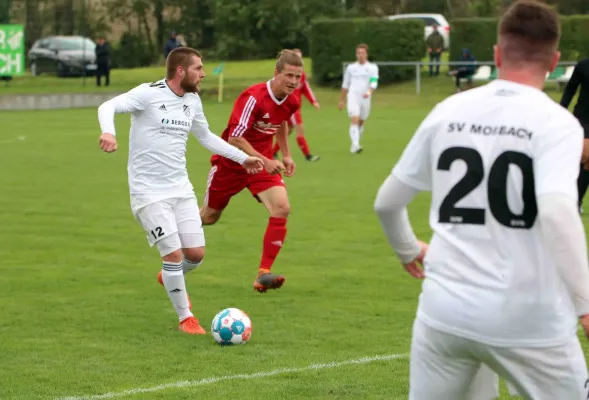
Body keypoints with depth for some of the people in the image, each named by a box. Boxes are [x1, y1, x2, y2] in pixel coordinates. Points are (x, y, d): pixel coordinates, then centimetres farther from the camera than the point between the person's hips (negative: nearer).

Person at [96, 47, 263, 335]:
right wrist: (108, 131, -47)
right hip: (149, 192, -6)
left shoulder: (192, 101, 9)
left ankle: (170, 278, 37)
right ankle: (185, 318, 8)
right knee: (174, 253, -9)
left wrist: (242, 158, 26)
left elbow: (206, 136, 25)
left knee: (196, 253, 2)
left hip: (181, 188, 6)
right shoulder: (148, 94, -13)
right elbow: (109, 106, -25)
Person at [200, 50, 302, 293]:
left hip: (263, 162, 5)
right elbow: (234, 138, -30)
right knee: (209, 216, 12)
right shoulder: (254, 98, -27)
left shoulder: (292, 102, -5)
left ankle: (263, 274, -19)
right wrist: (265, 162, -34)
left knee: (282, 208, -21)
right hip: (231, 162, -4)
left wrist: (286, 155, 14)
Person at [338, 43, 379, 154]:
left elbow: (374, 82, -9)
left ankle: (355, 145, 30)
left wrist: (369, 92, -29)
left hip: (365, 99, 1)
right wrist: (341, 100, 18)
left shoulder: (372, 68, 4)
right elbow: (345, 85, 17)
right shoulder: (351, 68, 9)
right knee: (354, 120, -18)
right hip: (353, 97, -1)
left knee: (361, 123, 12)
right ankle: (355, 145, -28)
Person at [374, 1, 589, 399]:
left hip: (445, 311, 4)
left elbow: (387, 201, 13)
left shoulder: (448, 112, 5)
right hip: (528, 321, -4)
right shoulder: (556, 122, -9)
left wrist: (408, 249, 32)